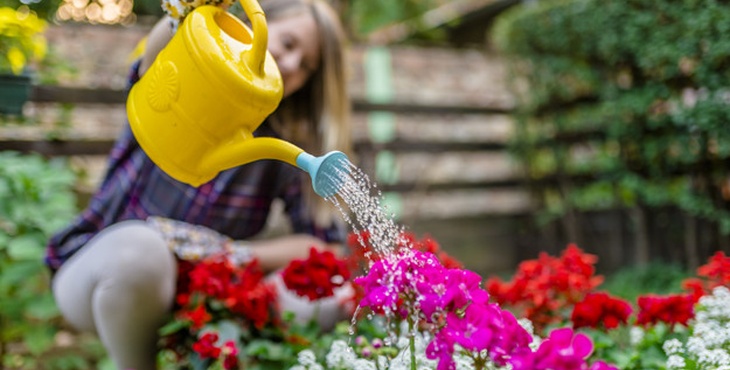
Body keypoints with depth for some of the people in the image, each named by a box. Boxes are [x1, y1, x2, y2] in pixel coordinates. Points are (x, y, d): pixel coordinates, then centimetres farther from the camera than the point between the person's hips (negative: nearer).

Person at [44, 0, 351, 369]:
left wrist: (228, 254, -21)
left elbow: (323, 243, -9)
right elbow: (163, 50, -35)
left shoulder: (287, 145, -2)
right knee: (138, 247, -38)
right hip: (100, 269, -3)